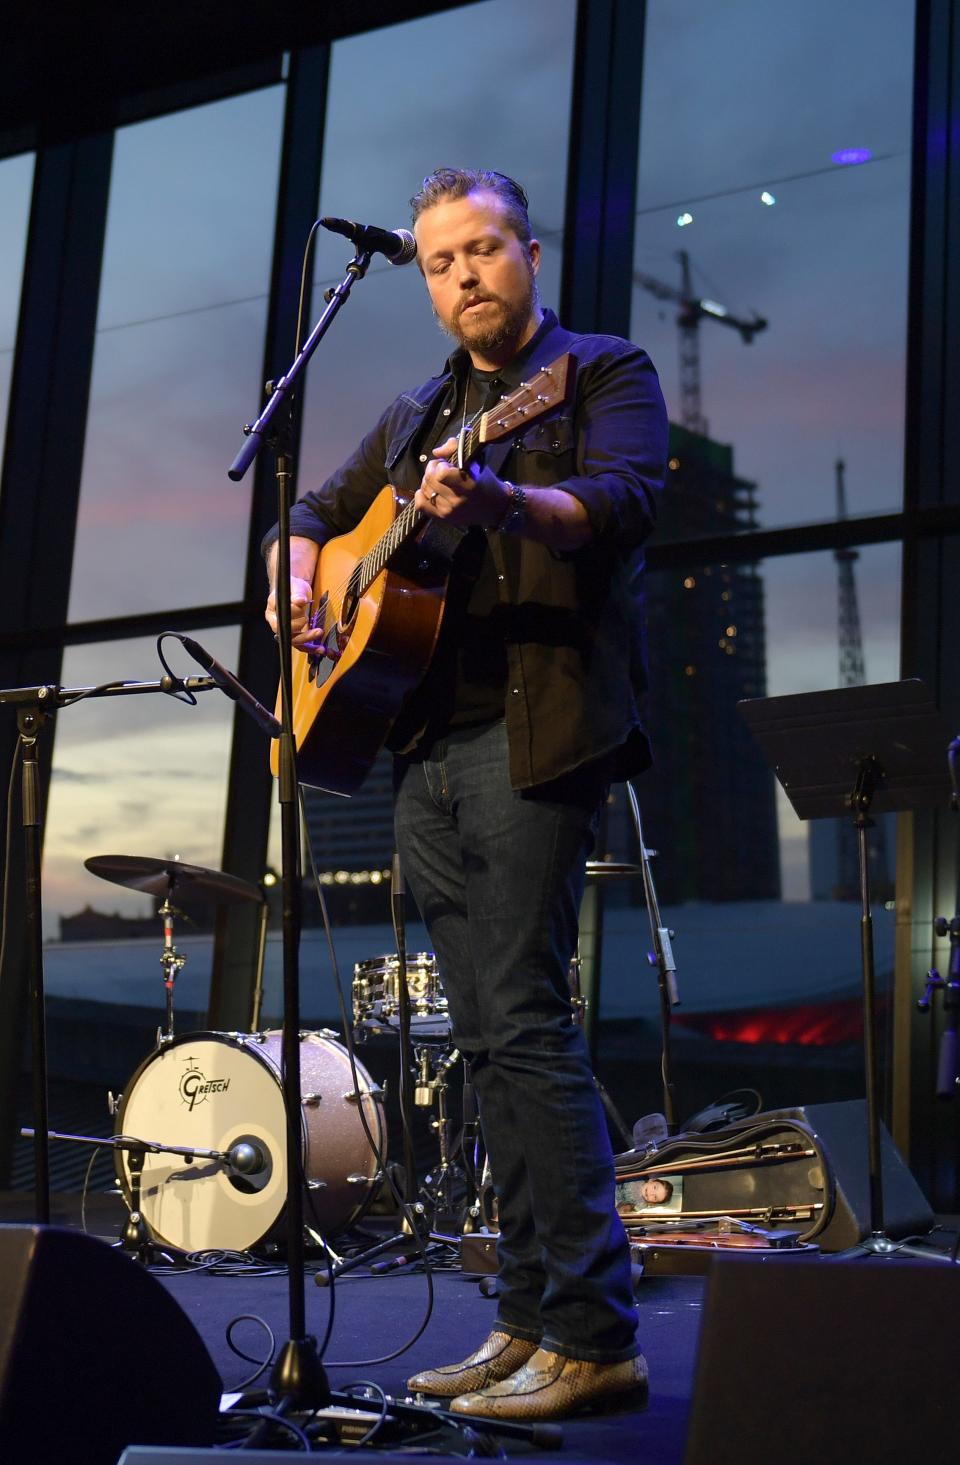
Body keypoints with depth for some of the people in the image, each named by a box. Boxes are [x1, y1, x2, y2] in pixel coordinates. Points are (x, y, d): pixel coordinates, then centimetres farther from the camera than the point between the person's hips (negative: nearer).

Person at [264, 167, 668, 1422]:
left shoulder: (602, 374, 3)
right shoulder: (416, 416, 23)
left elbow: (622, 505, -15)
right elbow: (317, 511, 31)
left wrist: (495, 500, -33)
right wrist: (299, 583, 9)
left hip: (534, 731, -7)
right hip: (425, 743, 7)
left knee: (520, 1022, -15)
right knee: (489, 1036, 6)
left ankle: (593, 1339, -11)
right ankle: (530, 1321, 12)